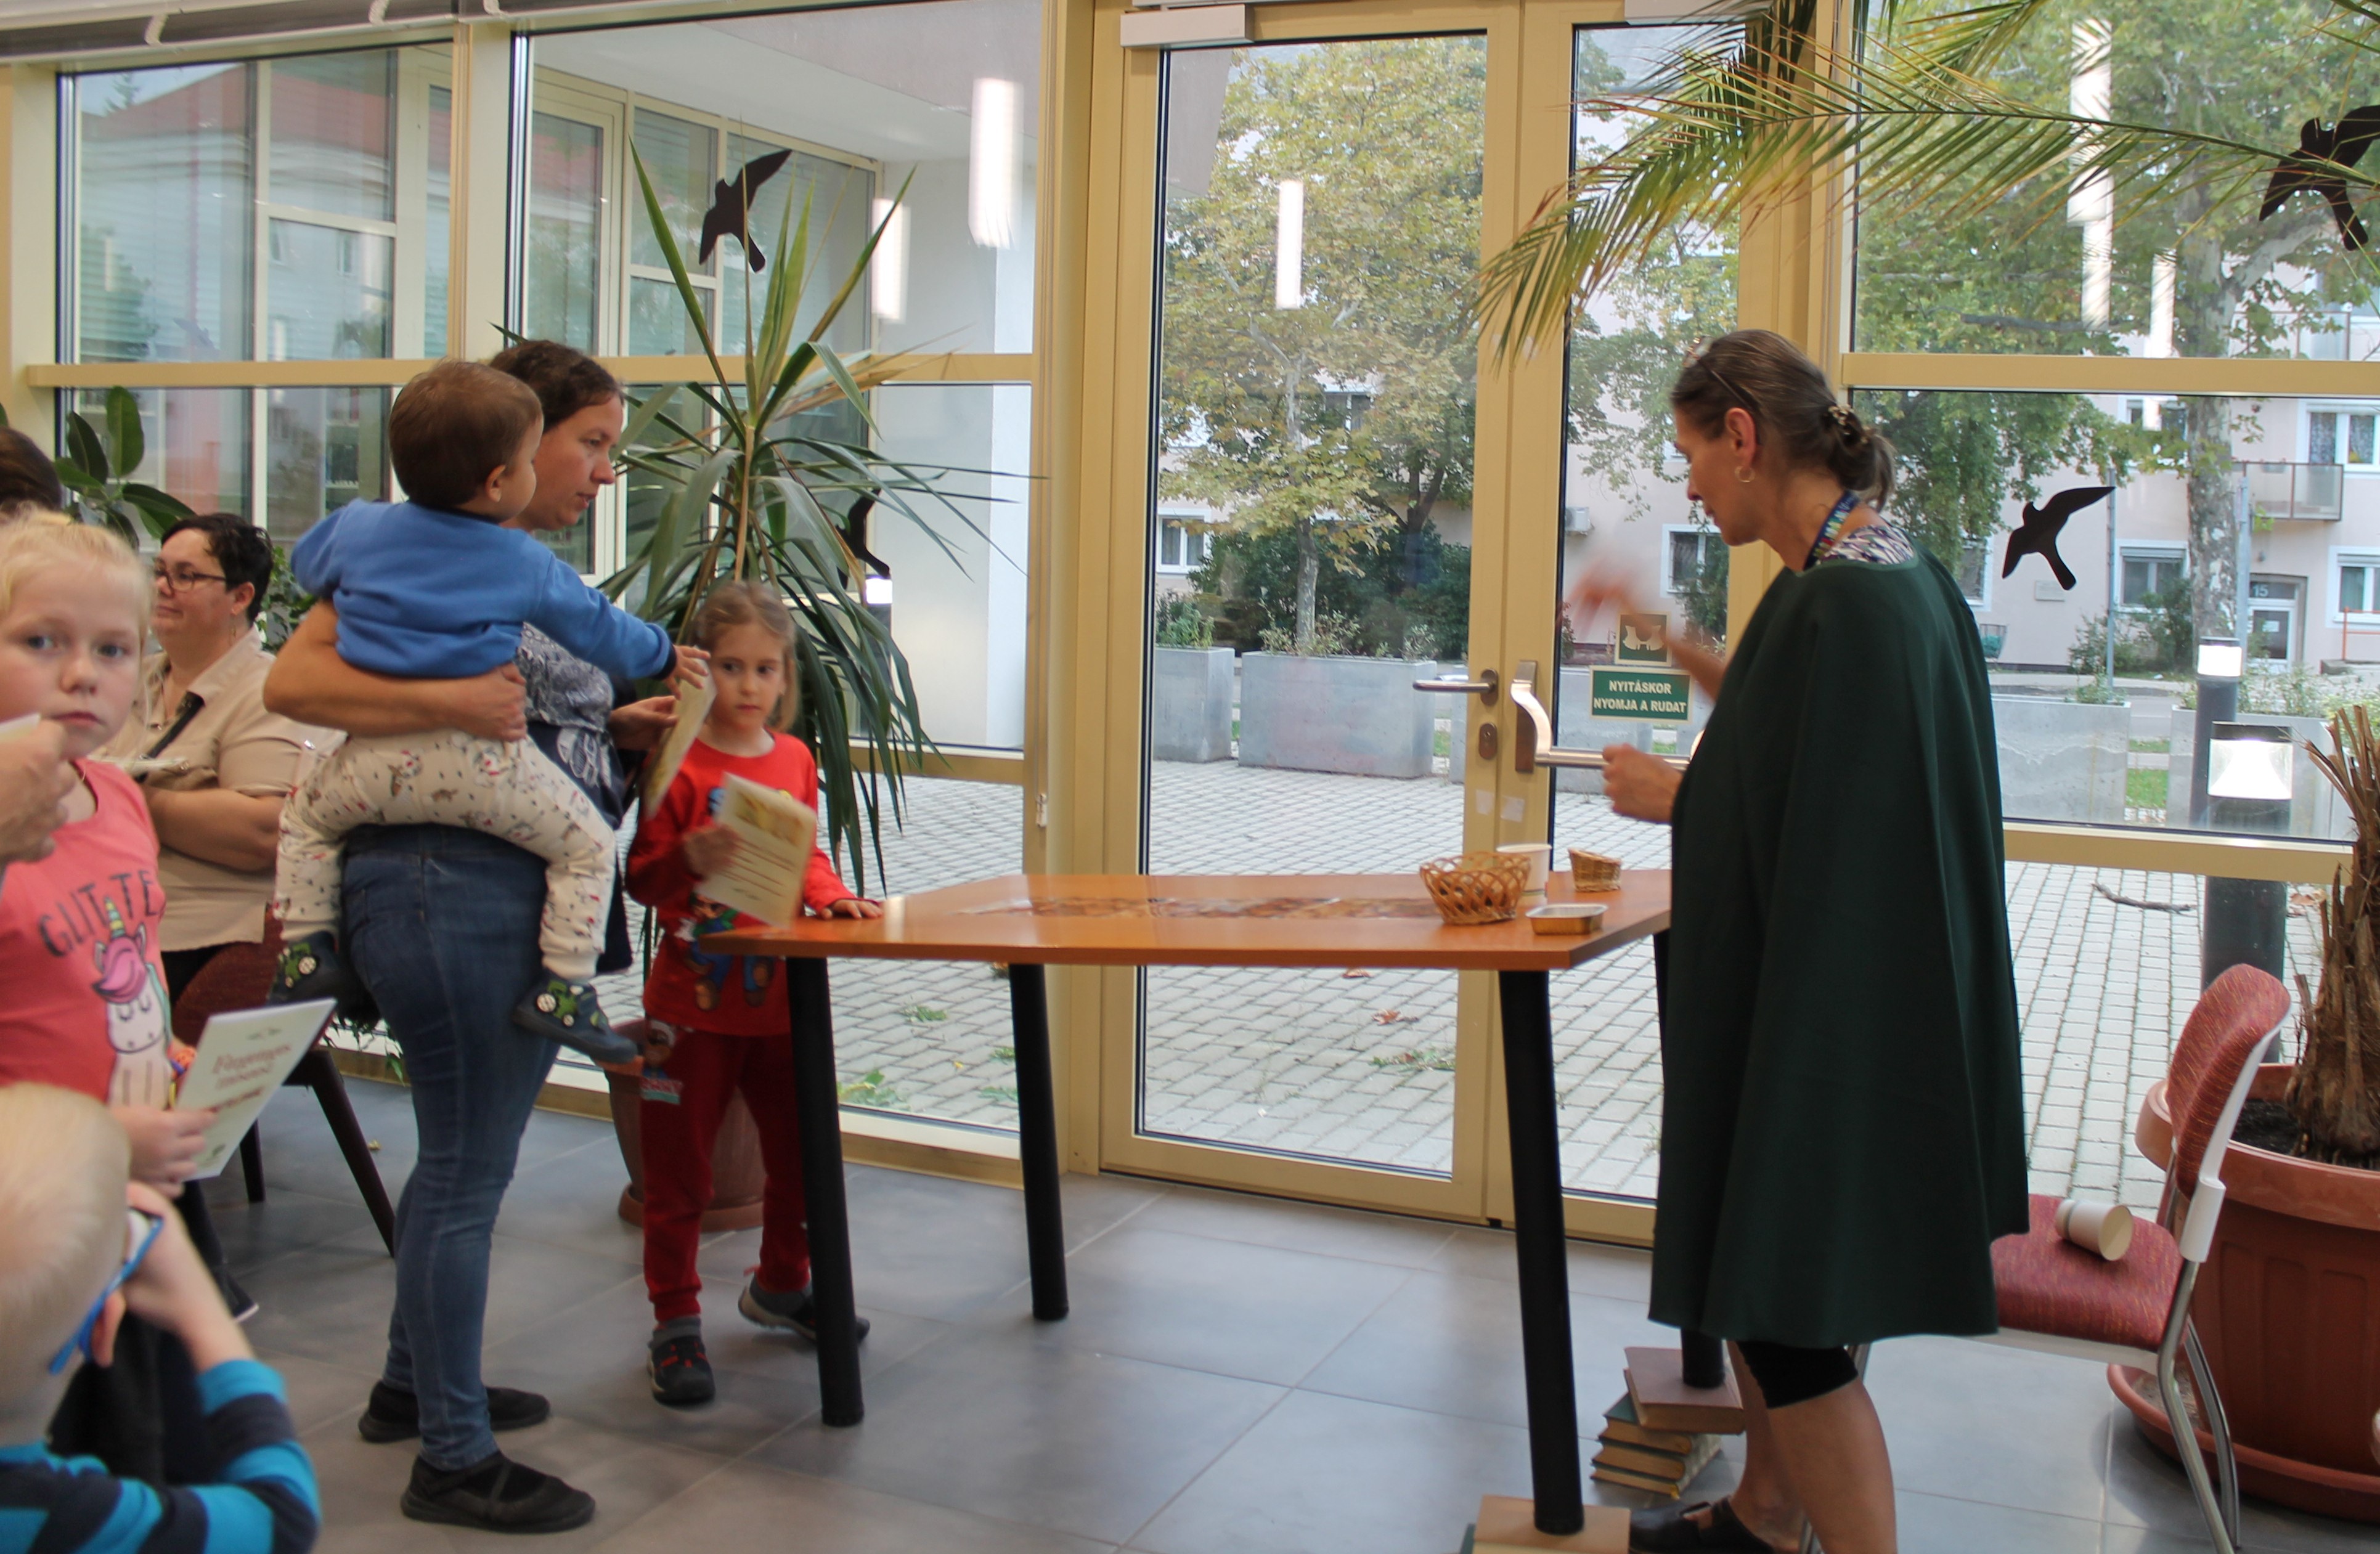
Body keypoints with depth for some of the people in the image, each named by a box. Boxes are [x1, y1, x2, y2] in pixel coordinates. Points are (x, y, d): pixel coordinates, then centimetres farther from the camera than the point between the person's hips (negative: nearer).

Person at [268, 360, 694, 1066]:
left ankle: (309, 952, 23)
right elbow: (598, 629, 15)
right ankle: (561, 988, 2)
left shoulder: (359, 527, 10)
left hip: (379, 757, 3)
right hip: (480, 766, -3)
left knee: (305, 819, 31)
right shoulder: (526, 564, 4)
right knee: (588, 844, 10)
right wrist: (664, 655, 34)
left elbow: (305, 564, 30)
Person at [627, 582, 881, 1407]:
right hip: (693, 1000, -5)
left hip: (782, 995, 5)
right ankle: (675, 1323, 15)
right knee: (679, 1170, 3)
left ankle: (780, 1284, 37)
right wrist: (690, 860, -29)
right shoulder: (678, 764, -10)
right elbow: (640, 879, -10)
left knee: (799, 1150, 16)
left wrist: (832, 895, -3)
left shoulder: (795, 759, 6)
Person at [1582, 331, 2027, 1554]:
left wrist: (1672, 795, -10)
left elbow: (1827, 824, -25)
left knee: (1789, 1316, 0)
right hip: (1808, 1002, 10)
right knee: (1754, 1276, 22)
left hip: (1824, 1019, -10)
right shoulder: (1880, 569, 8)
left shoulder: (1852, 597, -23)